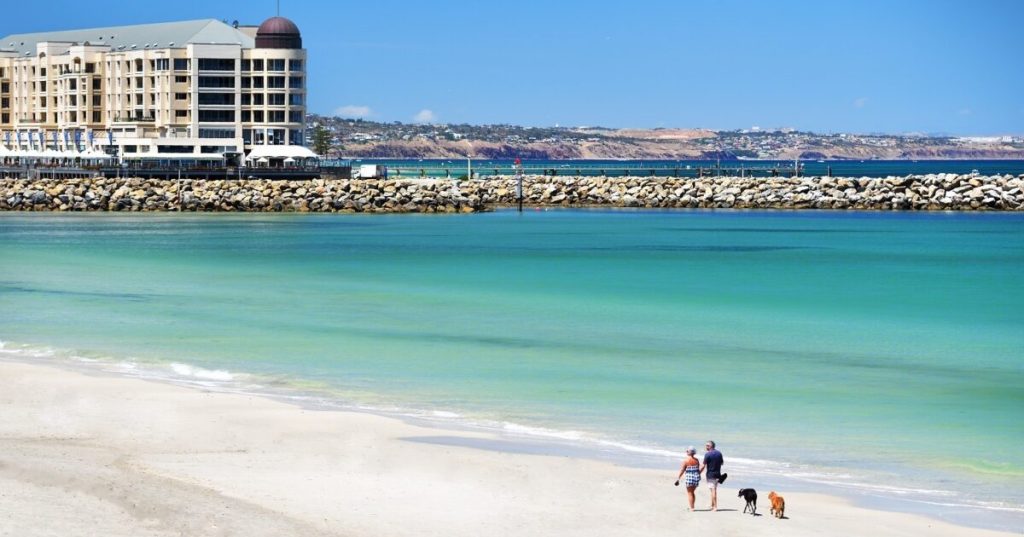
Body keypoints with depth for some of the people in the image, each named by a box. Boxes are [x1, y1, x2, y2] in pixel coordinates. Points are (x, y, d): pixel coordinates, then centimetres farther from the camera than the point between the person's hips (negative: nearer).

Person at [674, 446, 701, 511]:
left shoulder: (686, 461, -12)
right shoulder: (696, 460, 2)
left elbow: (682, 470, -10)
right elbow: (699, 469, 6)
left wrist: (678, 478, -4)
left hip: (689, 477, -5)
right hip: (696, 477, 5)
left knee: (689, 493, 4)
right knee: (692, 492, 20)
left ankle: (691, 508, 2)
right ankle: (692, 506, 25)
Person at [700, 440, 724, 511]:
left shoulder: (708, 454, -15)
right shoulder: (719, 453, 4)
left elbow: (703, 466, -15)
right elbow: (722, 462, 15)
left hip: (710, 474, -6)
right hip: (718, 474, 6)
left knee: (713, 490, -3)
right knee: (714, 490, 18)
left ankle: (715, 507, -5)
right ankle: (712, 505, 27)